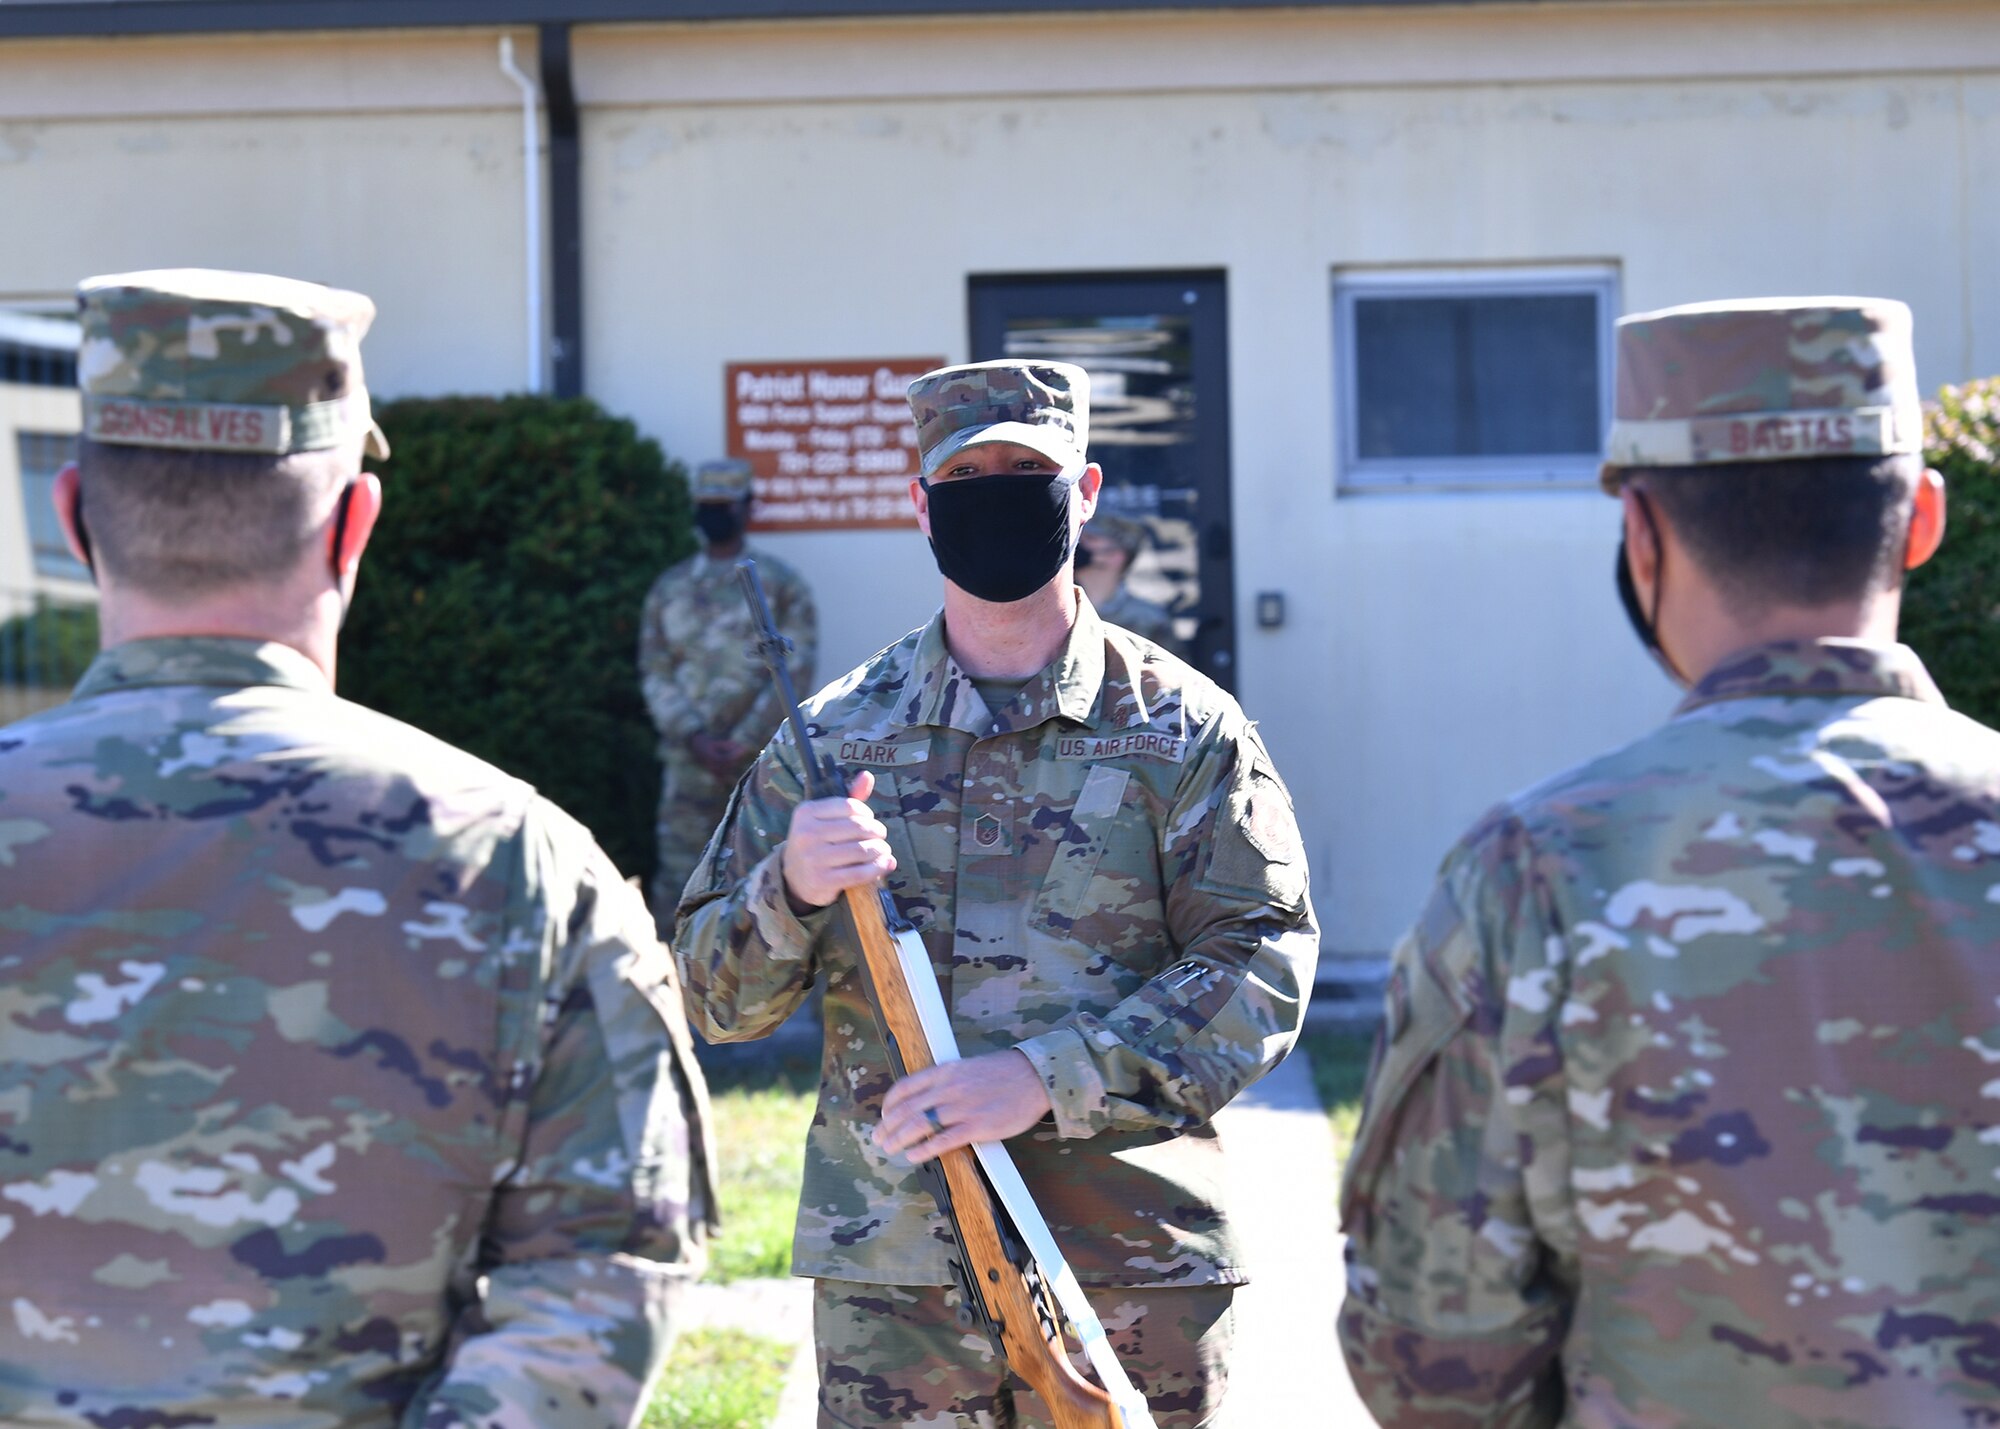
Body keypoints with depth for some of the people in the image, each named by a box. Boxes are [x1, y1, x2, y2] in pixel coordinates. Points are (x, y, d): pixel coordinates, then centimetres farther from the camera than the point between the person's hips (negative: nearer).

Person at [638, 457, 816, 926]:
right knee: (678, 873, -2)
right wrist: (694, 737, -8)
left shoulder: (780, 584, 5)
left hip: (762, 756, -2)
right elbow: (655, 673, 8)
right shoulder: (670, 588, 13)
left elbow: (795, 672, -2)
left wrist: (744, 743, -10)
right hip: (690, 760, 2)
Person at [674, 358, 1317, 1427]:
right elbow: (714, 998, 7)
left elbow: (1261, 971, -6)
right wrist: (792, 891, -15)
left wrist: (1045, 1077, -18)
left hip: (1138, 1278, -1)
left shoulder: (1185, 729, 2)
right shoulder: (835, 735, 6)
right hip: (888, 1267, 1)